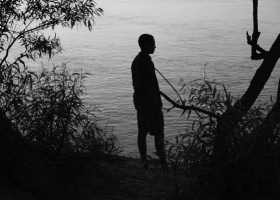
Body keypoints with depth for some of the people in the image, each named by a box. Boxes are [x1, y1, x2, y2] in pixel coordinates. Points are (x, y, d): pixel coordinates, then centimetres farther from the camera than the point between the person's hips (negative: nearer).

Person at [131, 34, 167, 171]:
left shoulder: (136, 60, 12)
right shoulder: (146, 62, -19)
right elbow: (150, 85, -22)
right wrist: (157, 103, -17)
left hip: (139, 99, 10)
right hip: (150, 101, -10)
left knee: (142, 132, 9)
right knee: (158, 132, -3)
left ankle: (144, 162, 13)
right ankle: (163, 163, 0)